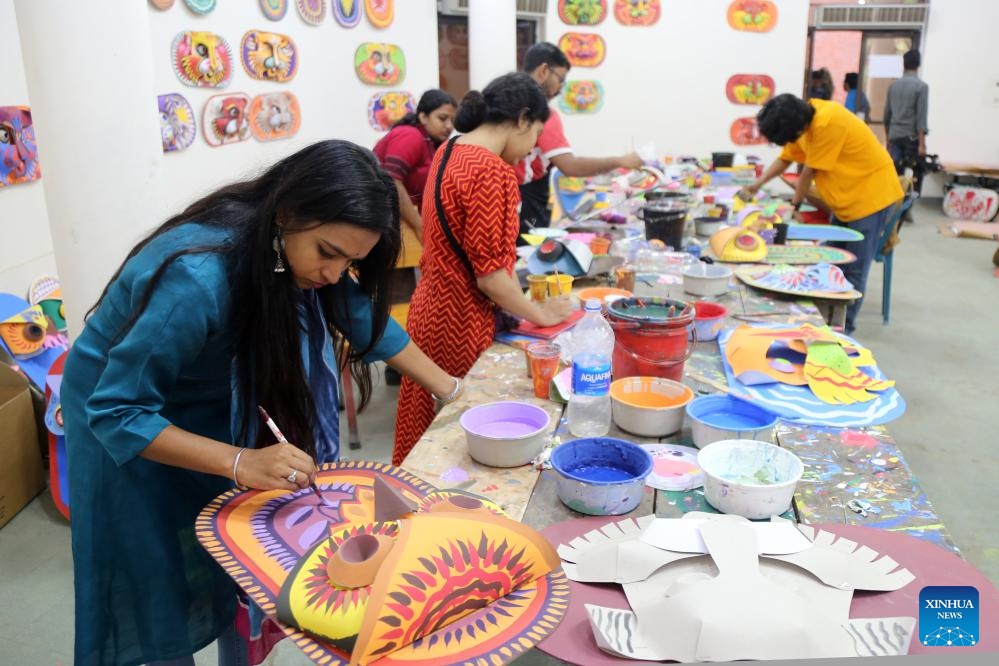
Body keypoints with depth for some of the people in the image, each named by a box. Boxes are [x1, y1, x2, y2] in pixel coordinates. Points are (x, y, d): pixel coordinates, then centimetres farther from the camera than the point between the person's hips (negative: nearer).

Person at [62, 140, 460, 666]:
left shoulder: (296, 251, -19)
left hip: (214, 405, 6)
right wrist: (242, 463, -41)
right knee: (165, 587, 6)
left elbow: (365, 318, -3)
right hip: (122, 409, -5)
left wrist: (451, 389, -5)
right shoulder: (198, 278, -39)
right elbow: (117, 411, -32)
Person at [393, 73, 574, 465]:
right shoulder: (490, 172, -21)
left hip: (430, 308, 9)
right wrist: (540, 314, -6)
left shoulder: (449, 151, 8)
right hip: (462, 324, -9)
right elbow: (488, 273, -20)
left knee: (429, 435, 20)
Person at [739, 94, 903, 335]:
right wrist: (757, 184, 0)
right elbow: (786, 158, 10)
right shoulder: (803, 119, -1)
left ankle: (842, 328, 5)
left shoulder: (827, 123, -28)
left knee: (853, 270, -3)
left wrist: (794, 205, -5)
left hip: (871, 194, -9)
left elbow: (810, 171, -18)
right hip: (846, 198, 9)